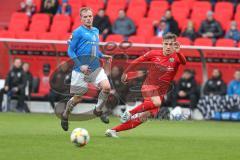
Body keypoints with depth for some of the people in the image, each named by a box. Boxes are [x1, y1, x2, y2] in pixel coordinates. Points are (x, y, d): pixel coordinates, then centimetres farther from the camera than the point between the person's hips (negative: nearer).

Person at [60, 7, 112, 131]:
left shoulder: (96, 31, 14)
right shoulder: (78, 32, -7)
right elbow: (70, 51, -8)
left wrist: (103, 56, 11)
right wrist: (80, 66, -17)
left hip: (95, 67, 5)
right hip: (81, 68, -5)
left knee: (106, 87, -18)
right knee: (78, 97, 2)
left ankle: (98, 110, 6)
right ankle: (65, 115, 30)